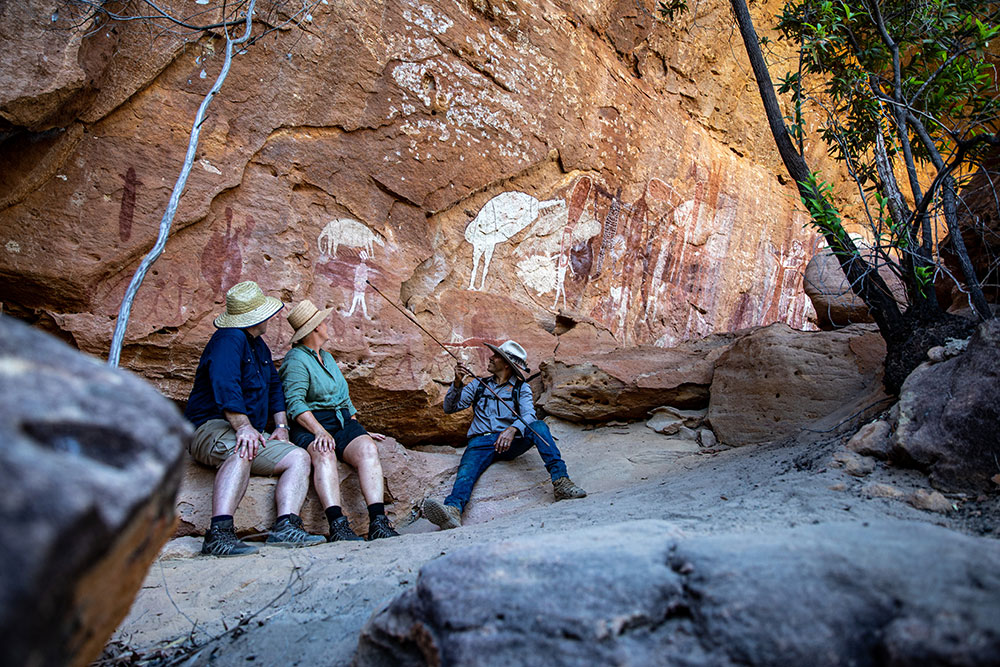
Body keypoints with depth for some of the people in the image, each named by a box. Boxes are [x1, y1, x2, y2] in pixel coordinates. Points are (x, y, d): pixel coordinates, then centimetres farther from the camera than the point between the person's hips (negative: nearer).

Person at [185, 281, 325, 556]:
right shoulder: (229, 340, -9)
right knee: (242, 451, -40)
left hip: (252, 433, 9)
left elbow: (274, 386, 29)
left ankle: (285, 526, -28)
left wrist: (281, 426, 16)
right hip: (211, 427, -9)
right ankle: (219, 533, -49)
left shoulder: (258, 345, 22)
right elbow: (225, 387, -24)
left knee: (299, 457, -10)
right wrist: (244, 427, -32)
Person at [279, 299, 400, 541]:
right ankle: (337, 524, -51)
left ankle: (378, 521, -41)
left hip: (343, 421, 6)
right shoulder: (296, 359, 1)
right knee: (324, 454, -39)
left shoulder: (327, 357, 27)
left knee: (367, 448, -27)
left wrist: (360, 431, 20)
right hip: (310, 424, -5)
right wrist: (320, 431, -26)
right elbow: (295, 403, -12)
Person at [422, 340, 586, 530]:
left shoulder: (521, 388, 13)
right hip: (481, 442, 1)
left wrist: (513, 429, -30)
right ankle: (453, 510, -62)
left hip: (510, 442, 0)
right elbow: (450, 407, 13)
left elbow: (529, 415, -7)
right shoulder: (478, 384, 21)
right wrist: (458, 383, -6)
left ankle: (560, 481, -41)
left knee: (538, 426, -28)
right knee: (467, 469, -33)